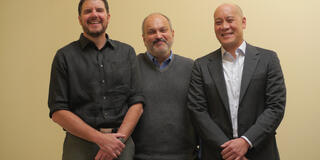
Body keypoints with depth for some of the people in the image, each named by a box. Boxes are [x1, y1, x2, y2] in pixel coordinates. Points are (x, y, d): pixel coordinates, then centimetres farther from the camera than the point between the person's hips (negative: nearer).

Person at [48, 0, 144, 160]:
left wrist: (119, 138, -12)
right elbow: (58, 111, -5)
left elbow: (137, 103, 3)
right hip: (80, 145, -1)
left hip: (121, 145, 2)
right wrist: (100, 138, -13)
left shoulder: (127, 52, 7)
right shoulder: (65, 56, 1)